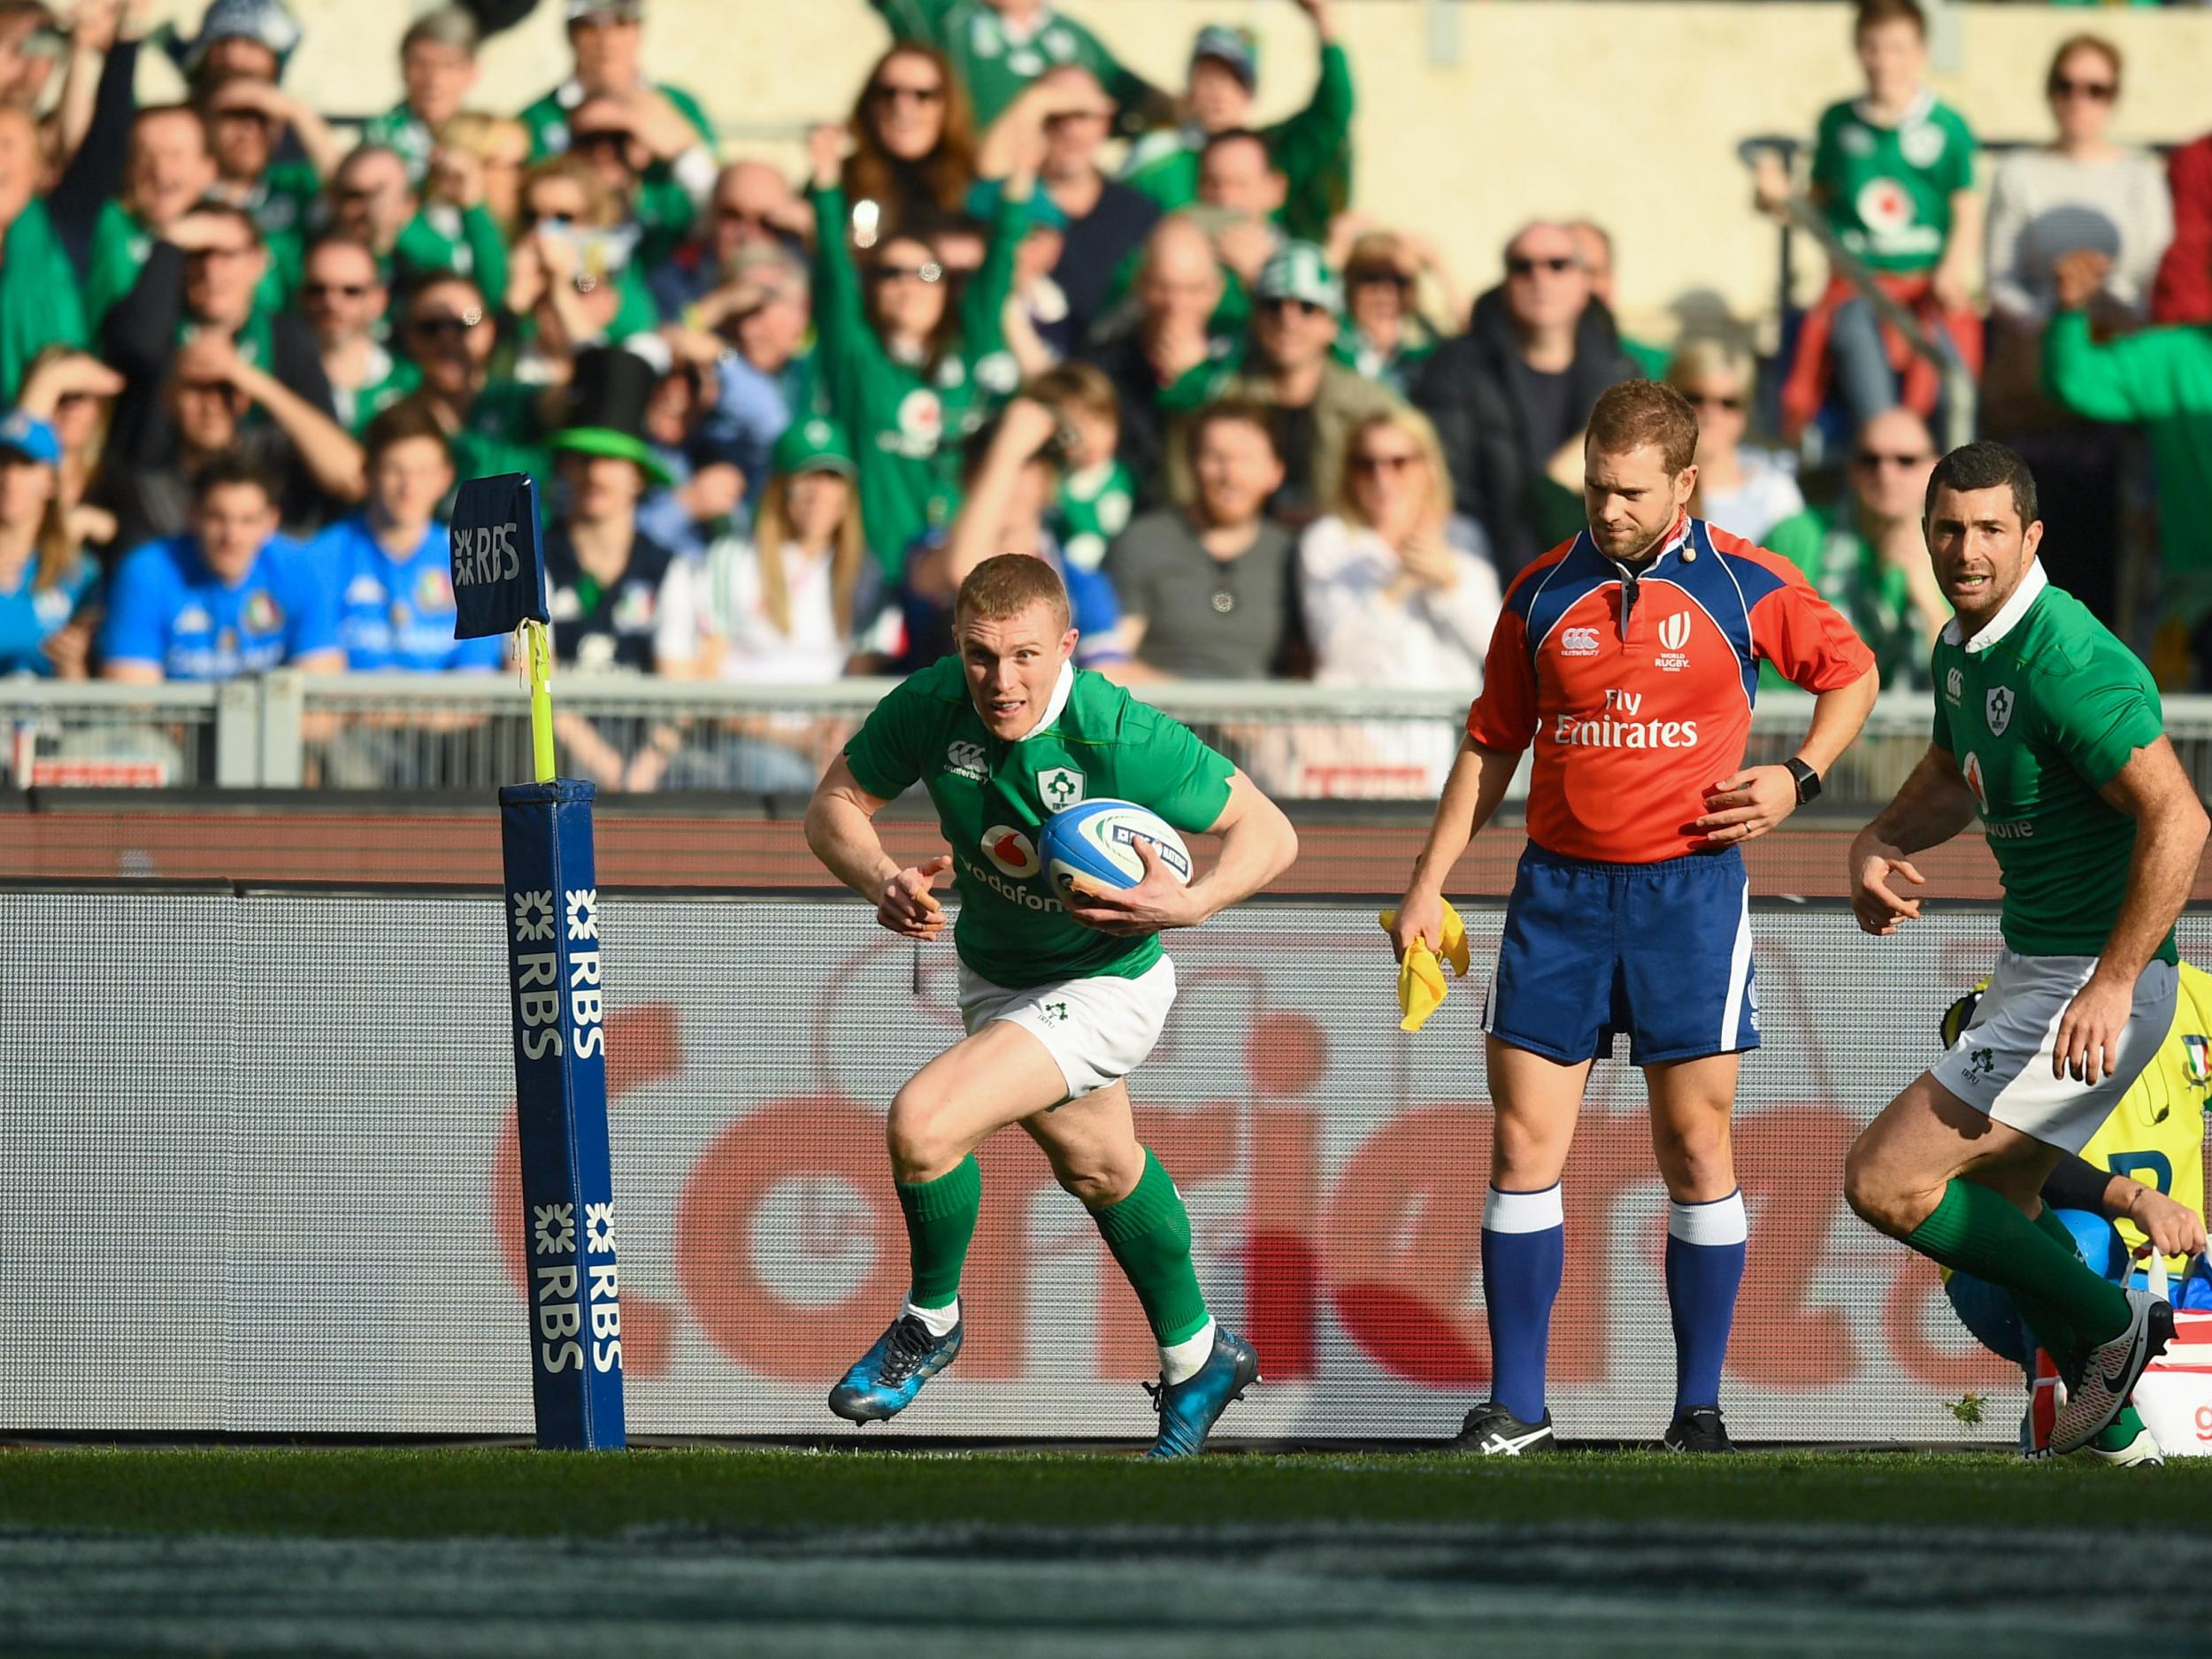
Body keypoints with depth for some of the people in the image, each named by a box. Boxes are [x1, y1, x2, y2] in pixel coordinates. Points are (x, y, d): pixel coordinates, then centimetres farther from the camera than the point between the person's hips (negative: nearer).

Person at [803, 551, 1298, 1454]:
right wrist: (883, 881, -29)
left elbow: (1269, 832, -24)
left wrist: (1192, 903, -41)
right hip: (991, 968, 7)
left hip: (1104, 986, -7)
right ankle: (1197, 1357, 52)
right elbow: (835, 803, -8)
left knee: (922, 1122, -24)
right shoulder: (931, 705, -21)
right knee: (1098, 1167, 27)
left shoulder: (1120, 738, -33)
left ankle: (930, 1320, 5)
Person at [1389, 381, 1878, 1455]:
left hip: (1689, 886, -2)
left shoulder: (1746, 585, -3)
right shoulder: (1541, 593, 4)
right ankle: (1515, 1405, 5)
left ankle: (1699, 1406, 8)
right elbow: (1491, 746, 13)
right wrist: (1430, 881, 8)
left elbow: (1850, 672, 13)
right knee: (1524, 1142, -2)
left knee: (1694, 1145, -1)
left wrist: (1798, 777, -2)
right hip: (1559, 890, 2)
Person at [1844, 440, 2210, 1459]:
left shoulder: (2067, 665, -24)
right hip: (2032, 963, 10)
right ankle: (2115, 1429, 34)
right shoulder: (1962, 651, 6)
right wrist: (1879, 847, 5)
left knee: (1886, 1182, -10)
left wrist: (2112, 985, -31)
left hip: (2092, 988, -10)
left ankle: (2109, 1325, 2)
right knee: (1998, 1207, 23)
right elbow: (1950, 778, 26)